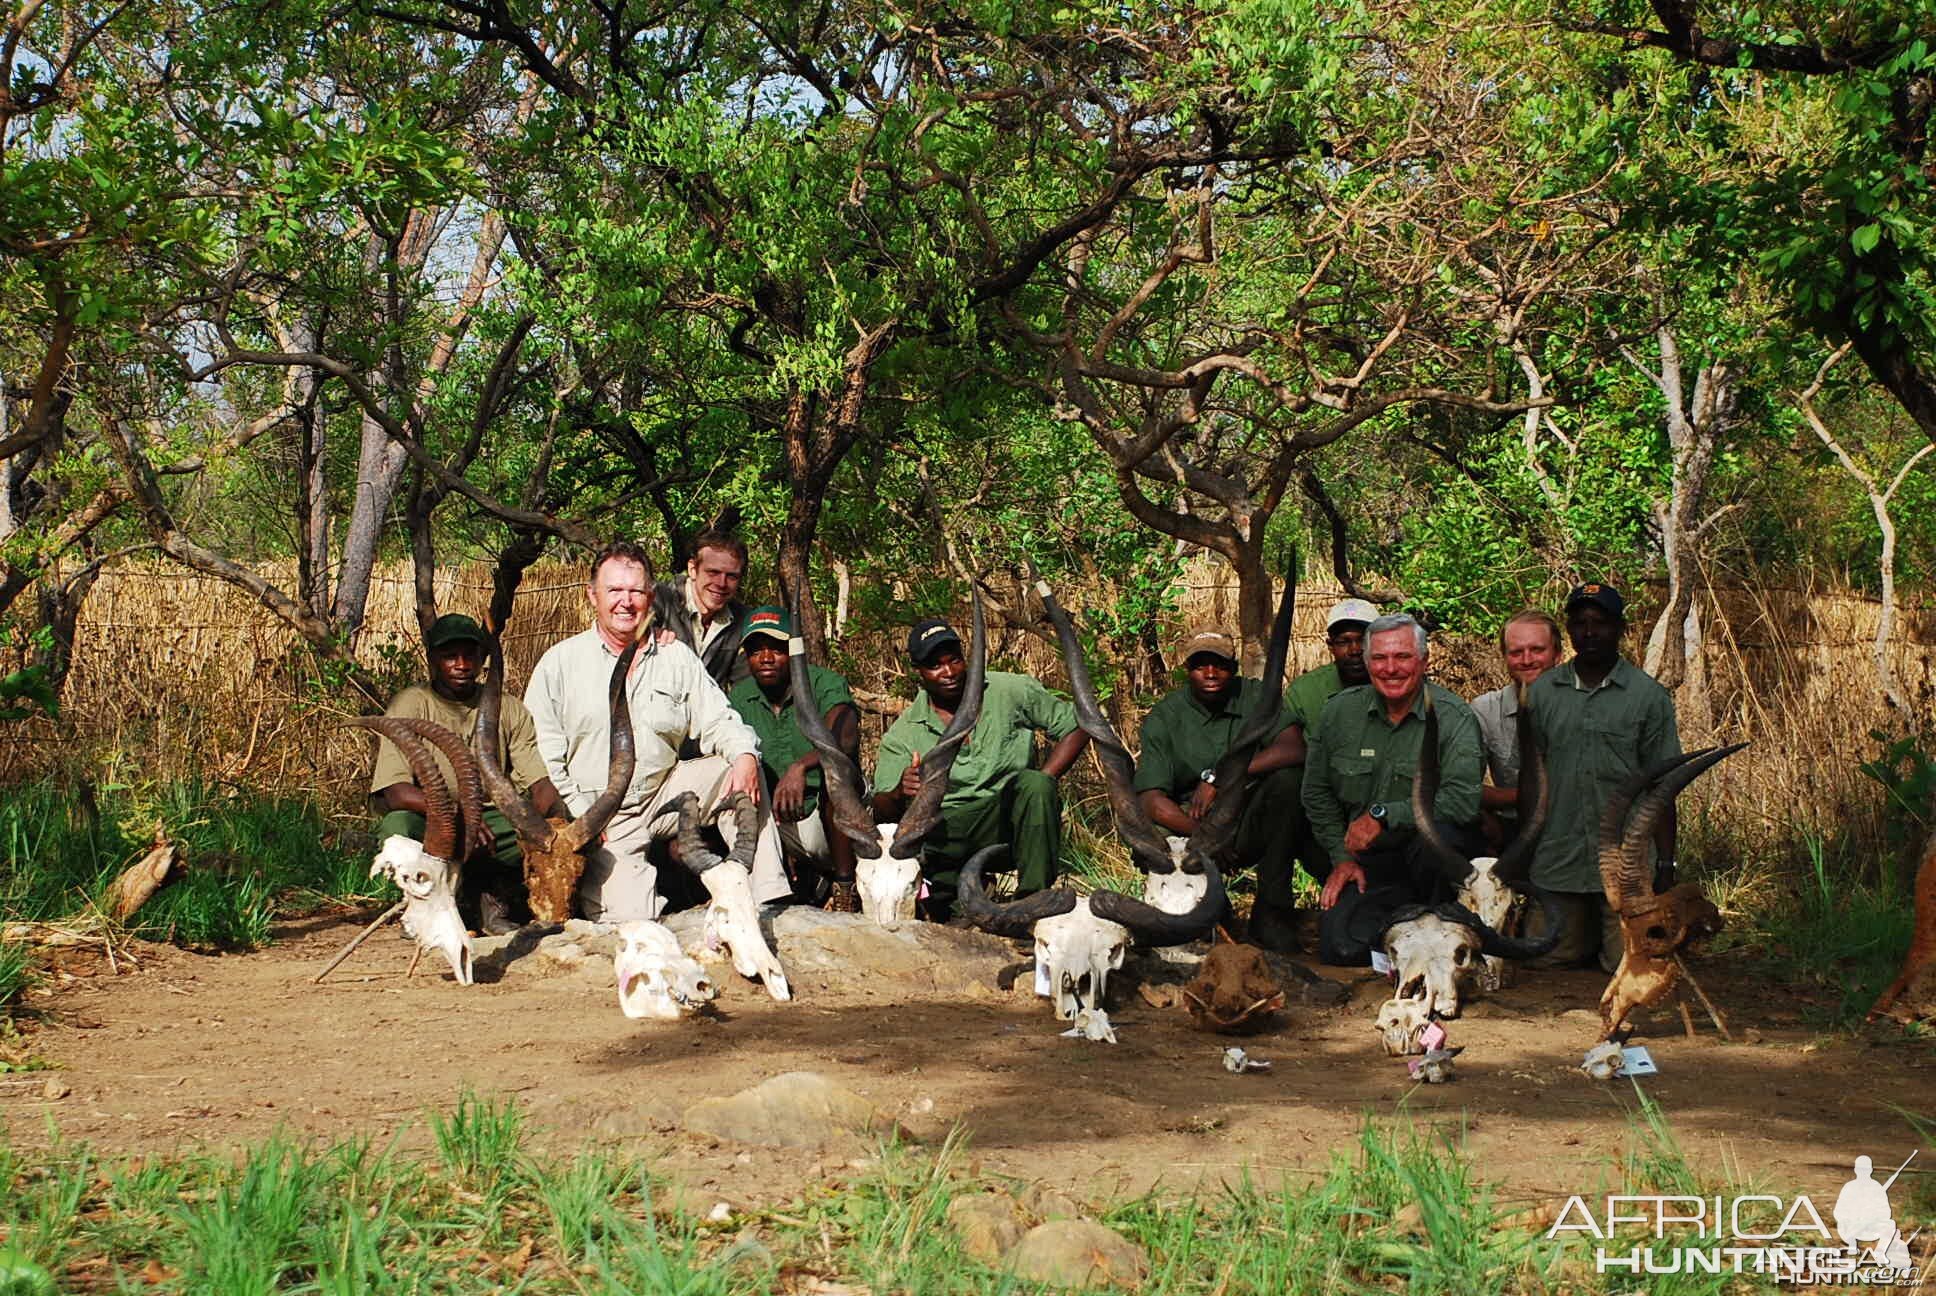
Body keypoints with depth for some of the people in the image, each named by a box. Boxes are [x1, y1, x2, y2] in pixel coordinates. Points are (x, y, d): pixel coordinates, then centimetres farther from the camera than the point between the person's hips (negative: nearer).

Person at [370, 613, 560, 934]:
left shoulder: (509, 709, 5)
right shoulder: (410, 705, -6)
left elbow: (541, 783, -4)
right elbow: (394, 793, -19)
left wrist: (544, 819, -29)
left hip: (493, 820, 3)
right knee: (398, 826, -36)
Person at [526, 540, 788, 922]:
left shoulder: (677, 658, 8)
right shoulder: (559, 664, -1)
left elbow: (718, 721, 6)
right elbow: (542, 754, -3)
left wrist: (745, 754, -17)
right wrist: (579, 817, -12)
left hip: (665, 794, 4)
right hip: (602, 813, -4)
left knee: (737, 770, -19)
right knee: (630, 915, -25)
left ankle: (766, 897, -18)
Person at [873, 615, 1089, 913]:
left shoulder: (1010, 692, 4)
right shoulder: (902, 735, 6)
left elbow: (1075, 728, 8)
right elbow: (883, 812, 0)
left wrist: (1038, 789, -6)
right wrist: (901, 793, -26)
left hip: (1012, 821, 0)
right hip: (948, 836, 0)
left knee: (1033, 786, -33)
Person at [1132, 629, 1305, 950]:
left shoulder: (1256, 697, -2)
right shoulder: (1164, 718, -5)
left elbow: (1294, 750, -21)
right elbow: (1152, 802, -16)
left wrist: (1216, 777, -26)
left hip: (1252, 827, 1)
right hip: (1192, 825, -1)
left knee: (1287, 778, -28)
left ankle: (1268, 915, -21)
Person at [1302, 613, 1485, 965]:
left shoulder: (1455, 719, -9)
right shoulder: (1339, 712, 4)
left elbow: (1463, 800, -24)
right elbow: (1317, 794, 16)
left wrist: (1382, 815, -22)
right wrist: (1341, 857, 7)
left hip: (1439, 857, -3)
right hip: (1371, 864, 3)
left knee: (1435, 829, -38)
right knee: (1338, 946, -20)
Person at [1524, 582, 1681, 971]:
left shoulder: (1649, 696, 1)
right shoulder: (1542, 692, 7)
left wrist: (1665, 866, -3)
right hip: (1556, 862, 3)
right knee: (1543, 960, 3)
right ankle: (1588, 932, 33)